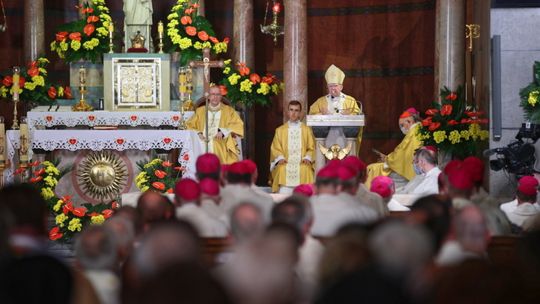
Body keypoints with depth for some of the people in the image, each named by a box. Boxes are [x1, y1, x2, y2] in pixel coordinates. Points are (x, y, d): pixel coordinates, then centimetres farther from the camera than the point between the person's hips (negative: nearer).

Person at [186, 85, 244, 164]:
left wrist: (224, 132, -13)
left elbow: (239, 126, 4)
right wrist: (198, 134, -5)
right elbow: (189, 126, 16)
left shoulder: (229, 111, 15)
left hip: (223, 150, -1)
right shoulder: (200, 111, 21)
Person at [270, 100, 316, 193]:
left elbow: (311, 148, 10)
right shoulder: (280, 130, 15)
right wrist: (280, 158, -9)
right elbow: (275, 148, 11)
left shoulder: (307, 130, 13)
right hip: (285, 166, 0)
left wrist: (307, 158, -9)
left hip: (302, 166, 0)